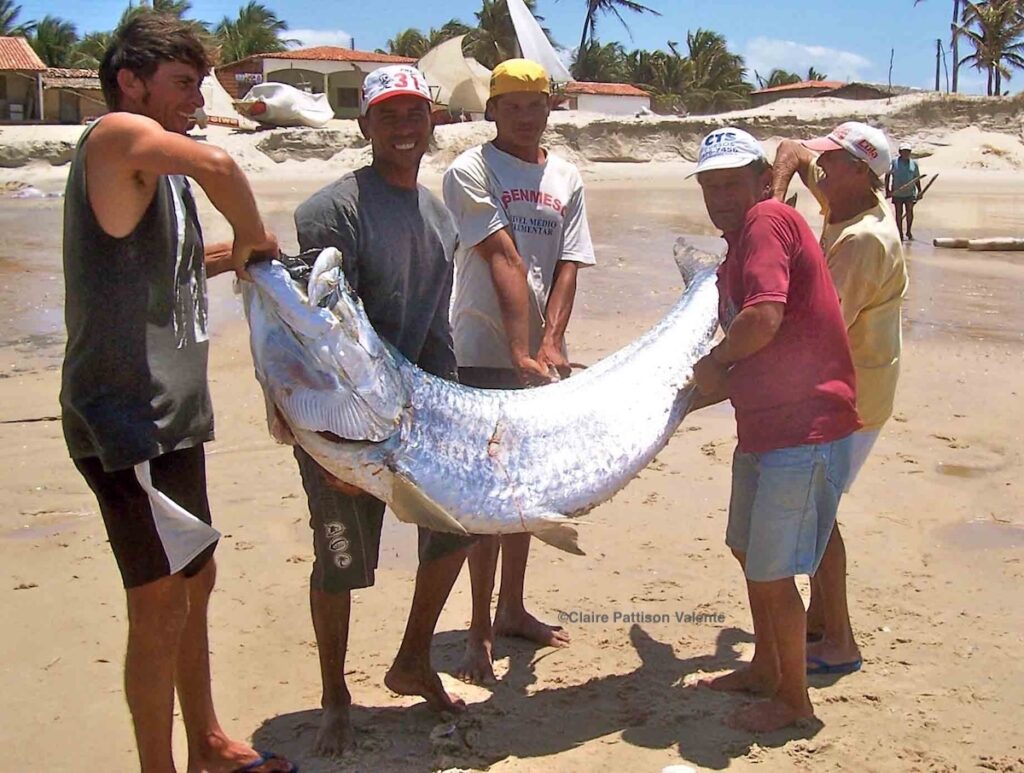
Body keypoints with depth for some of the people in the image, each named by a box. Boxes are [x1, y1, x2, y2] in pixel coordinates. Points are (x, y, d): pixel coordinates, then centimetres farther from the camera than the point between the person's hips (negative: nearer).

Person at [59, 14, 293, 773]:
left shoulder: (157, 171, 17)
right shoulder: (116, 136, -12)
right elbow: (216, 165, -32)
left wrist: (237, 250, 18)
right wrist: (254, 235, -15)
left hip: (170, 415, 10)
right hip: (125, 419, -10)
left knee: (195, 583, 18)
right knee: (161, 603, -3)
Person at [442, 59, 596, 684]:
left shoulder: (567, 178, 11)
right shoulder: (471, 172, -5)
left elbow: (567, 268, 1)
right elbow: (504, 262, -15)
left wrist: (551, 343, -13)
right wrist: (520, 351, -22)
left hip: (544, 355, 6)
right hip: (486, 355, -5)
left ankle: (512, 609, 30)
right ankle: (480, 631, 5)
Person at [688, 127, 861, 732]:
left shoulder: (768, 221, -14)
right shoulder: (742, 243, 17)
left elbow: (765, 317, -30)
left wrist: (713, 364, -13)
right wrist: (710, 391, 12)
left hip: (805, 432, -11)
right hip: (764, 427, 11)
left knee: (772, 573, -1)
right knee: (748, 550, 23)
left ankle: (794, 699, 18)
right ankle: (765, 668, 41)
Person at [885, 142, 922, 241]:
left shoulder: (914, 163, 6)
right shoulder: (894, 162, -1)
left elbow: (916, 178, 14)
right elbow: (887, 176, -1)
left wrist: (919, 191, 11)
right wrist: (887, 190, -7)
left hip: (910, 193, 1)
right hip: (897, 193, -1)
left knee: (909, 211, -3)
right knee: (899, 213, 3)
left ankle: (909, 231, 15)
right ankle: (900, 233, 12)